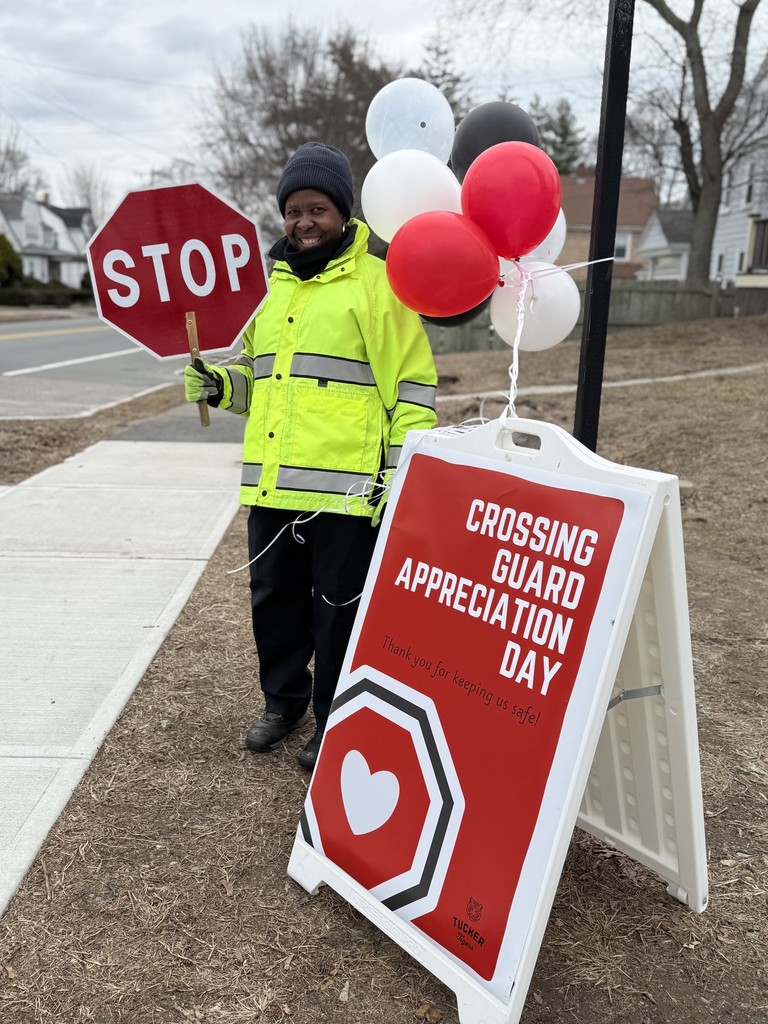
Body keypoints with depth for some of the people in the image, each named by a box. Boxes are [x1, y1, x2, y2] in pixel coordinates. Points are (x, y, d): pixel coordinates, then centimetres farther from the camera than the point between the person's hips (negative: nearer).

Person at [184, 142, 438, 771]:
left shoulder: (375, 282, -3)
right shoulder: (274, 284, 17)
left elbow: (412, 387, -6)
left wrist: (404, 475, -11)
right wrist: (220, 385, 6)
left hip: (345, 487, -6)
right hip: (271, 482, 6)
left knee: (340, 612, 5)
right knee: (274, 599, 16)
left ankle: (335, 722, 24)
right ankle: (284, 700, 37)